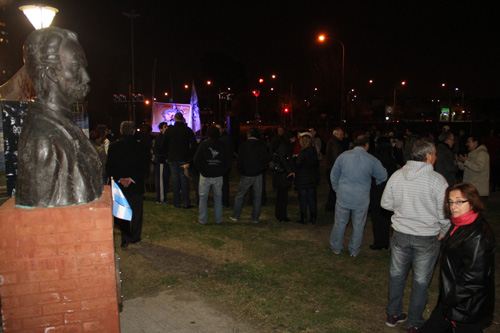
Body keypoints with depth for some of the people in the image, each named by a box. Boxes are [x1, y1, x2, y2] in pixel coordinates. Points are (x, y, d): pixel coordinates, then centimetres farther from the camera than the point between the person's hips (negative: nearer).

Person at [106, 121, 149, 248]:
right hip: (136, 185, 0)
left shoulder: (113, 146, -3)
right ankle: (134, 237, 22)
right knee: (136, 212, 13)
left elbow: (109, 167, -7)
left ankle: (125, 238, 5)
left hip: (119, 185, 0)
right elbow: (144, 167, -9)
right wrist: (132, 178, -12)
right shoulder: (141, 147, -5)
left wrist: (119, 179, -10)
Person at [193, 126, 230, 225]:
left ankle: (202, 220, 13)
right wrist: (222, 172, 9)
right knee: (218, 198, 12)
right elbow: (228, 161, 4)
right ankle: (218, 219, 17)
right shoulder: (222, 146, 0)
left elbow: (196, 160, -8)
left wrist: (200, 170, 3)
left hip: (205, 176, -2)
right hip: (218, 176, 2)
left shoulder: (203, 144, -7)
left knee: (203, 198, 7)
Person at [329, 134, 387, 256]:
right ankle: (354, 251, 27)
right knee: (358, 225, 14)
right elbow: (383, 176, 3)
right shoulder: (372, 160, -6)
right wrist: (375, 185, 22)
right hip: (362, 199, -1)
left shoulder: (343, 155, -4)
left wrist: (337, 189, 17)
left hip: (343, 197, 1)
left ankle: (336, 248, 28)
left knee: (340, 223, 14)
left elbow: (333, 175, 4)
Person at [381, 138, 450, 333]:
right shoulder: (437, 180, -16)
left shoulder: (396, 176, -5)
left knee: (396, 275, 19)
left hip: (400, 234, 3)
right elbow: (444, 213, -12)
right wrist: (443, 232, 5)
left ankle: (393, 315, 34)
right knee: (421, 282, 12)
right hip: (427, 237, -3)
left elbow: (385, 203, 4)